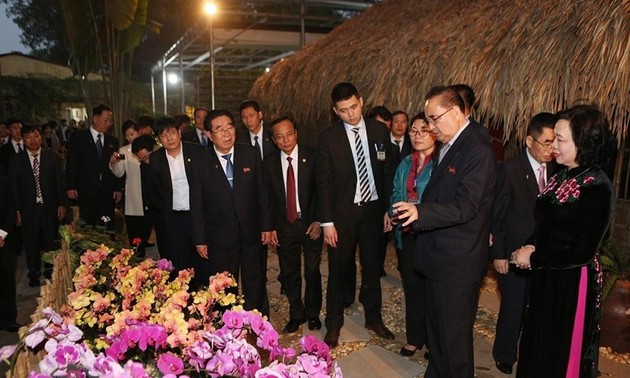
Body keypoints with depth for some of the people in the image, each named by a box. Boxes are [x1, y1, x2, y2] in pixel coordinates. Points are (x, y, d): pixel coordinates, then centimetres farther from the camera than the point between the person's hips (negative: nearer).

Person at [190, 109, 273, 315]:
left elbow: (261, 191, 1)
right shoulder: (201, 163, -6)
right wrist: (200, 240, -2)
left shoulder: (251, 154, -3)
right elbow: (197, 205, -3)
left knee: (255, 285, 15)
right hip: (220, 238, -1)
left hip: (252, 233, 1)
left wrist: (266, 226, 1)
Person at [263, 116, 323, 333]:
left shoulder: (312, 157, -8)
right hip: (284, 225, 2)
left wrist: (318, 221, -11)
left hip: (310, 223, -2)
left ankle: (313, 313, 30)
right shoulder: (269, 163, 0)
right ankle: (296, 315, 29)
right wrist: (271, 227, 0)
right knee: (289, 274, 11)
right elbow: (270, 198, 5)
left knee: (312, 272, 10)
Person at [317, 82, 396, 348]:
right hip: (342, 212, -2)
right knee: (338, 270, 8)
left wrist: (389, 208, 0)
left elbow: (389, 172, 4)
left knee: (372, 267, 16)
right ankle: (333, 325, 25)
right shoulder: (328, 137, -7)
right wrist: (327, 222, -11)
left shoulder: (379, 131, 0)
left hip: (373, 209, 2)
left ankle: (374, 318, 35)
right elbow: (324, 182, -8)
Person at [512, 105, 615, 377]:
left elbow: (583, 252, -21)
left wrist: (533, 258, -14)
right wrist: (531, 248, -4)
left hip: (572, 282, -7)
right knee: (538, 346, 21)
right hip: (545, 277, 7)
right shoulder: (561, 178, 4)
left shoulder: (597, 188, -20)